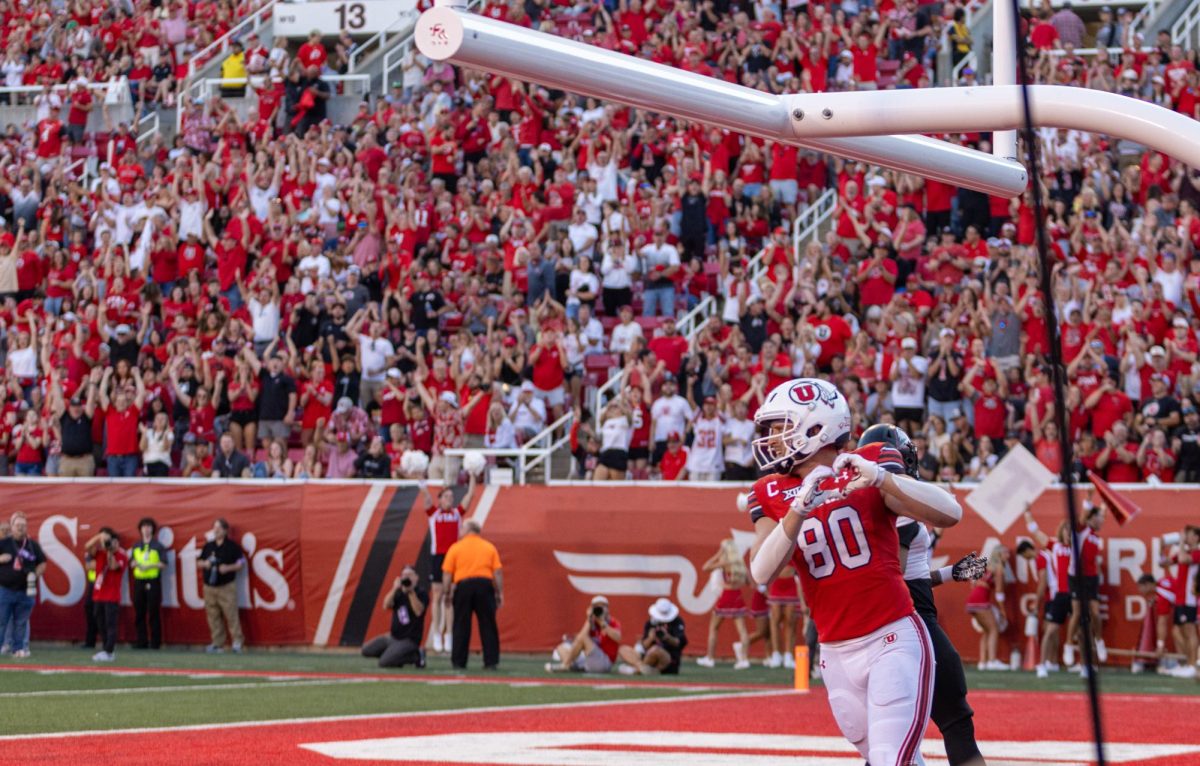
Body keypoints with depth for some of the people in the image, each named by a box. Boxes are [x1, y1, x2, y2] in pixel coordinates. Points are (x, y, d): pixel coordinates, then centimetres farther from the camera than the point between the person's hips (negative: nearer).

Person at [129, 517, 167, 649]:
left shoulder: (158, 546, 1)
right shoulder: (136, 546, 14)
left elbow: (164, 564, -3)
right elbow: (132, 561, 17)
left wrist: (150, 565, -15)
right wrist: (135, 563, -5)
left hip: (153, 582, -4)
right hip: (139, 581, 4)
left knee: (154, 613, -4)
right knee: (139, 613, 3)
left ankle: (155, 642, -1)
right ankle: (141, 641, 8)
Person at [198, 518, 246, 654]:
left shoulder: (232, 546, 0)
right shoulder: (208, 546, 13)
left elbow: (241, 563, -1)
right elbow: (198, 562, 19)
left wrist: (228, 568, -17)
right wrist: (204, 564, -4)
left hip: (227, 587, -5)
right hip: (209, 587, 5)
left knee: (231, 614, -10)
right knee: (213, 617, 4)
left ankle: (237, 642, -6)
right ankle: (217, 644, 9)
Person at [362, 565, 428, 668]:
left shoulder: (421, 593, -8)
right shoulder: (399, 593, 8)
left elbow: (418, 612, -25)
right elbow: (386, 606, -9)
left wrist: (411, 592, -29)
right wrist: (395, 589, -22)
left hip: (409, 639, -8)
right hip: (393, 636, 8)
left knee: (384, 663, -23)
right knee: (366, 650, 2)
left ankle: (416, 656, -3)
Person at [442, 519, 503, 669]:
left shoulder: (455, 548, 7)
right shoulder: (489, 547, 12)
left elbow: (447, 574, 2)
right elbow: (498, 572, 6)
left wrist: (447, 593, 9)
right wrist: (500, 593, 10)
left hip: (463, 585, -1)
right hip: (485, 585, 1)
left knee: (461, 625, 5)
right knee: (487, 625, 5)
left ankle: (458, 662, 6)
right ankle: (491, 661, 3)